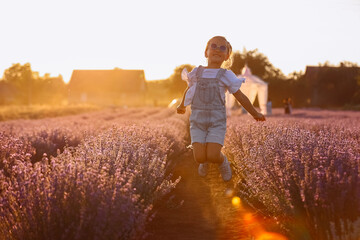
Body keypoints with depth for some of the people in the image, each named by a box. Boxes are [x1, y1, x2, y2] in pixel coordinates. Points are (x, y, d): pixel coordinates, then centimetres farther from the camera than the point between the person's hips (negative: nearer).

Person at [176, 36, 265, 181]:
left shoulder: (226, 76, 2)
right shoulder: (196, 73, 9)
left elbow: (240, 97, 11)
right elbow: (188, 91, 29)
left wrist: (255, 114, 16)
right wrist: (182, 106, 44)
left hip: (217, 121, -2)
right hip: (198, 119, 2)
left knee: (213, 156, -17)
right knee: (199, 157, -10)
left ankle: (223, 161, 20)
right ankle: (205, 162, 29)